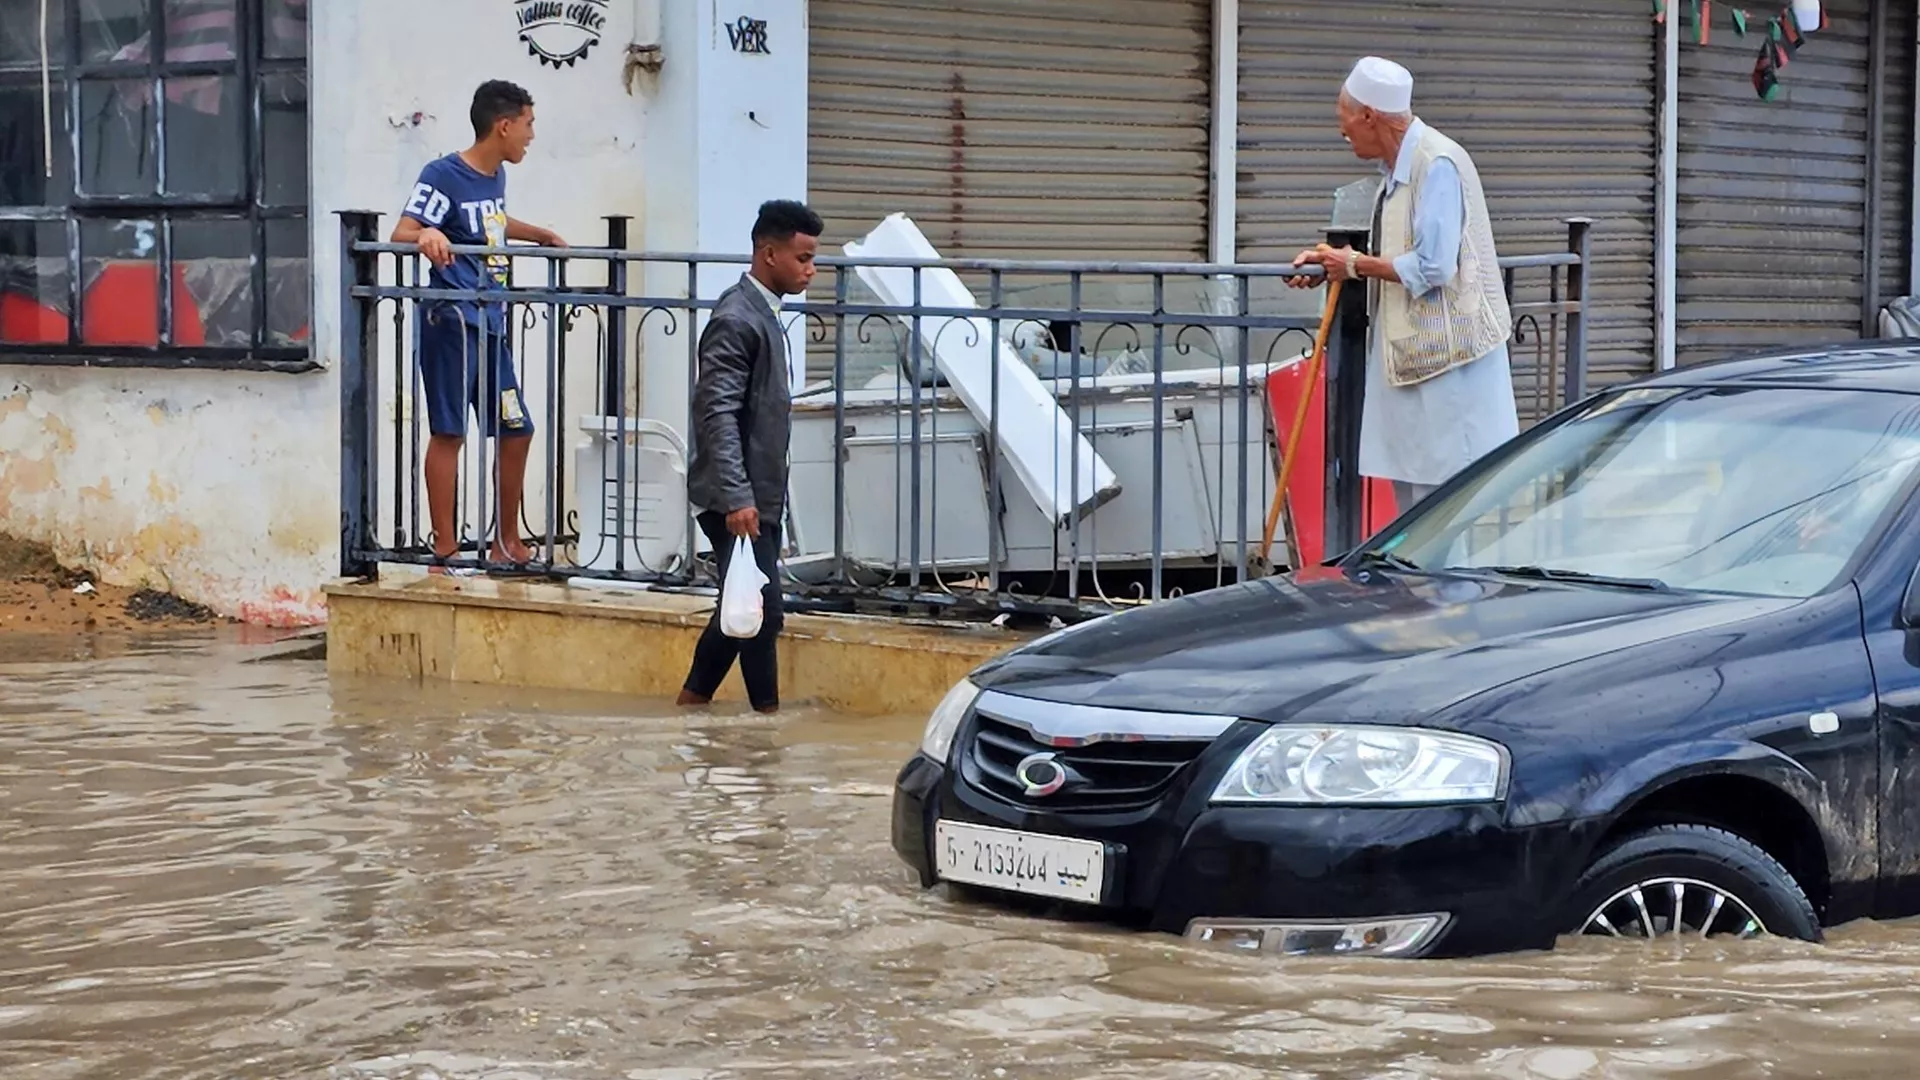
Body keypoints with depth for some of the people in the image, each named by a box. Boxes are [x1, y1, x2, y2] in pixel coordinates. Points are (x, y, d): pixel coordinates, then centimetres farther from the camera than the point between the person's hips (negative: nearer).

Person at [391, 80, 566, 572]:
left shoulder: (495, 177, 16)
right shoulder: (444, 176, -9)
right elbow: (401, 233, -18)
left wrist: (542, 235, 48)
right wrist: (427, 235, -38)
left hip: (490, 322, 9)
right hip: (452, 318, -9)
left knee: (515, 430, 11)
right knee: (449, 432, -8)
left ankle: (507, 543, 23)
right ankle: (445, 551, -6)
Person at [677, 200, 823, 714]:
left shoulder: (763, 314, 14)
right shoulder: (736, 320, -17)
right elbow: (718, 415, -23)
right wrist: (738, 498, -29)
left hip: (758, 497, 10)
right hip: (738, 501, -10)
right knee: (763, 610, -8)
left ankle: (694, 701, 22)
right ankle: (768, 711, 0)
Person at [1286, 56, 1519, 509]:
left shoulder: (1436, 165, -17)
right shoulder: (1397, 167, 13)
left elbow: (1432, 265, -23)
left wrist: (1357, 265, -12)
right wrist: (1333, 260, 11)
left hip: (1446, 354, -10)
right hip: (1410, 350, 10)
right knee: (1411, 488, 14)